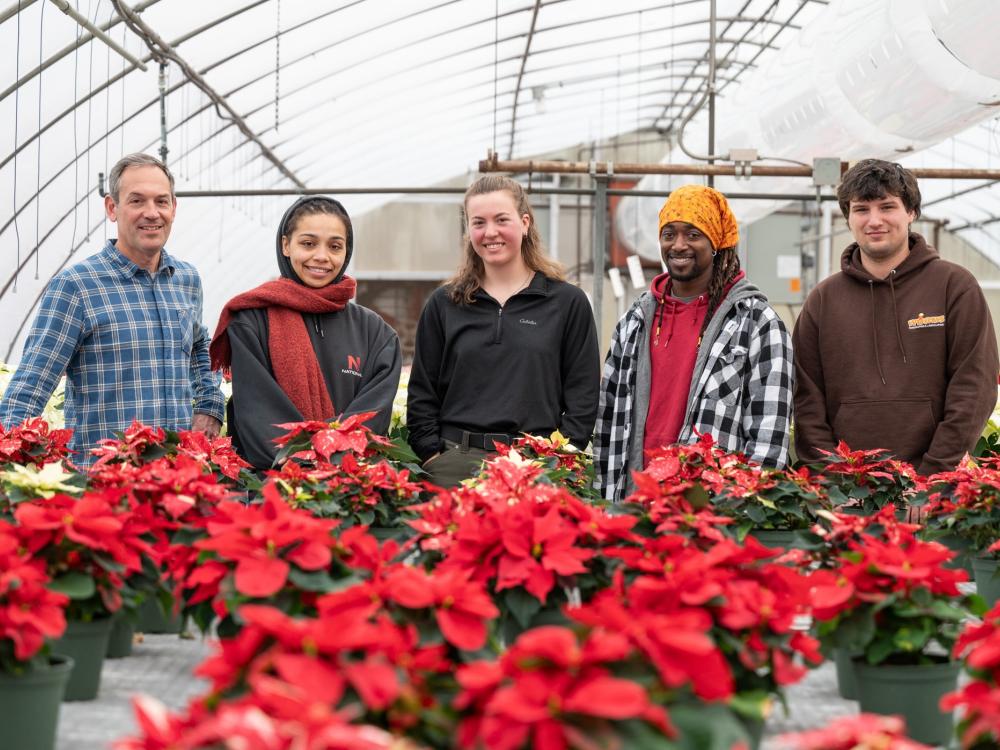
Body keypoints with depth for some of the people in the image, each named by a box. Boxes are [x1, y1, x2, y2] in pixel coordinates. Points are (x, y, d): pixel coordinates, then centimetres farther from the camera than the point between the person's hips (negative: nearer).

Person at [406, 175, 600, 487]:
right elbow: (421, 395, 12)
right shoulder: (443, 305, 13)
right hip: (454, 466, 1)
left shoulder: (568, 303, 8)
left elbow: (583, 399, 5)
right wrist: (434, 459, -1)